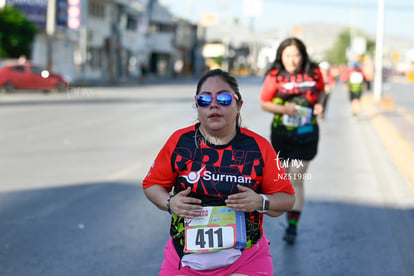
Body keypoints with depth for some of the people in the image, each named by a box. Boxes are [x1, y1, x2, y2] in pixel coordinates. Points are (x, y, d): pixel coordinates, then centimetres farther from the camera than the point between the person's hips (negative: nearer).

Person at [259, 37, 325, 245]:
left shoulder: (313, 73, -4)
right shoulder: (274, 76, -9)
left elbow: (320, 90, 16)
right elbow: (264, 103, -2)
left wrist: (319, 104, -5)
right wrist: (283, 109, -20)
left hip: (306, 135, -1)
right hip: (281, 134, 1)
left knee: (296, 180, -5)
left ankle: (293, 226, 0)